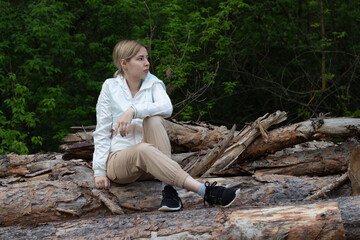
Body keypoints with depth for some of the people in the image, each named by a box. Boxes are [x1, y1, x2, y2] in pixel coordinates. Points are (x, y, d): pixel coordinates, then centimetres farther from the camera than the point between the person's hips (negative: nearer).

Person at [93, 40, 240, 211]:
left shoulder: (153, 84, 7)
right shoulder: (110, 87, 3)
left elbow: (167, 107, -17)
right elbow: (102, 132, 1)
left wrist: (133, 110, -32)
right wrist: (99, 171, -7)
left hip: (149, 165, 2)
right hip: (118, 160, -2)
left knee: (153, 120, -27)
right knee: (144, 149, -37)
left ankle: (169, 189, -38)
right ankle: (205, 192, -49)